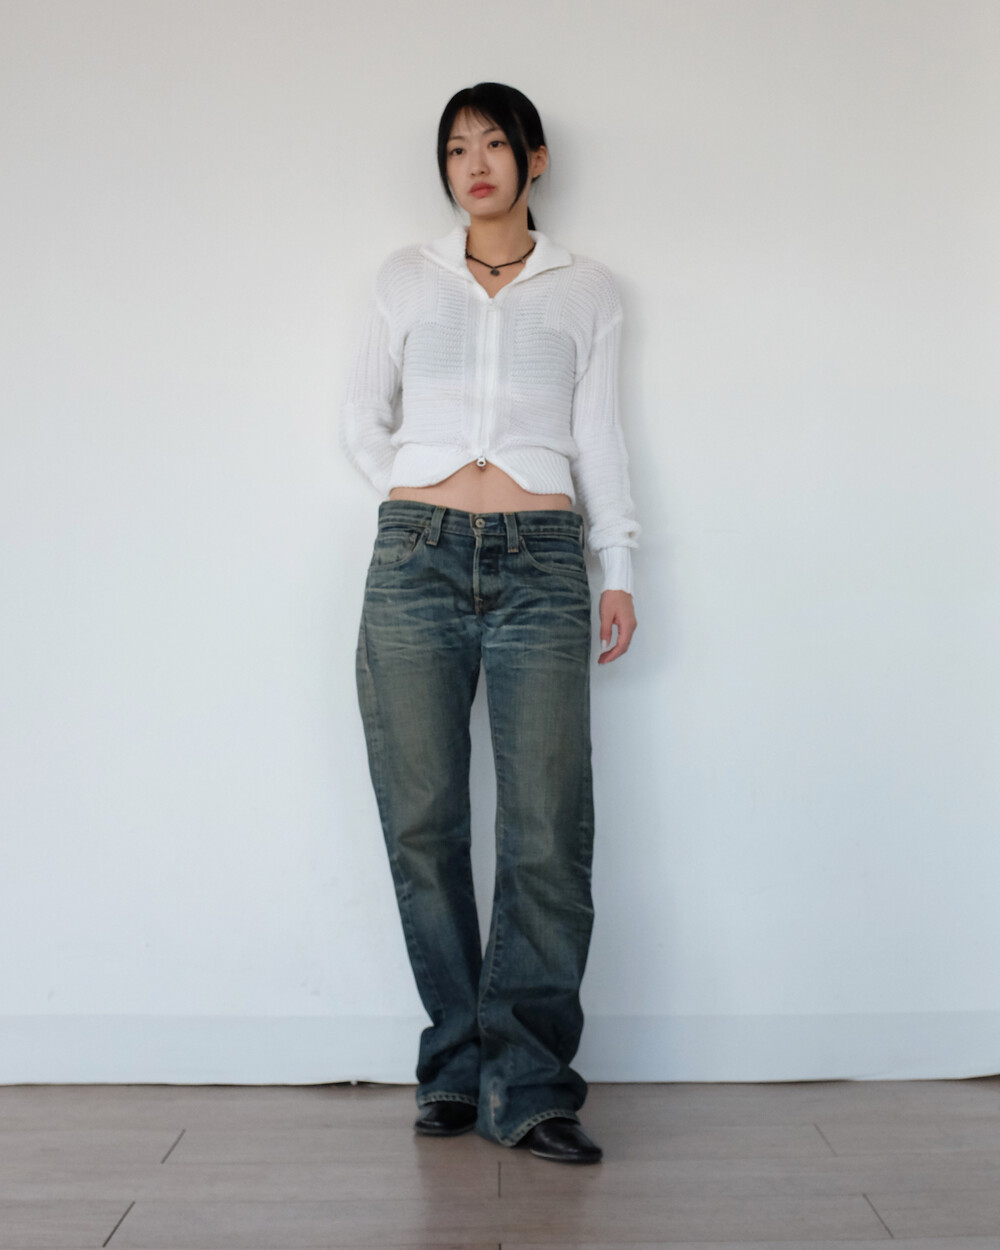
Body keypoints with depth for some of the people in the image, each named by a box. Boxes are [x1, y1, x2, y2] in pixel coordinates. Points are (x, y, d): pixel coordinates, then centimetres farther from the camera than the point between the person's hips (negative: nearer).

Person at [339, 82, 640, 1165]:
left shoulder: (585, 291, 15)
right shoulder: (406, 277, 16)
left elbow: (599, 436, 14)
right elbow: (361, 420, 18)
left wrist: (619, 569, 7)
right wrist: (418, 492, 4)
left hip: (539, 564, -1)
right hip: (415, 560, 1)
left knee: (548, 829, -9)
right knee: (423, 822, 1)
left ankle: (526, 1084, 1)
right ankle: (457, 1063, 15)